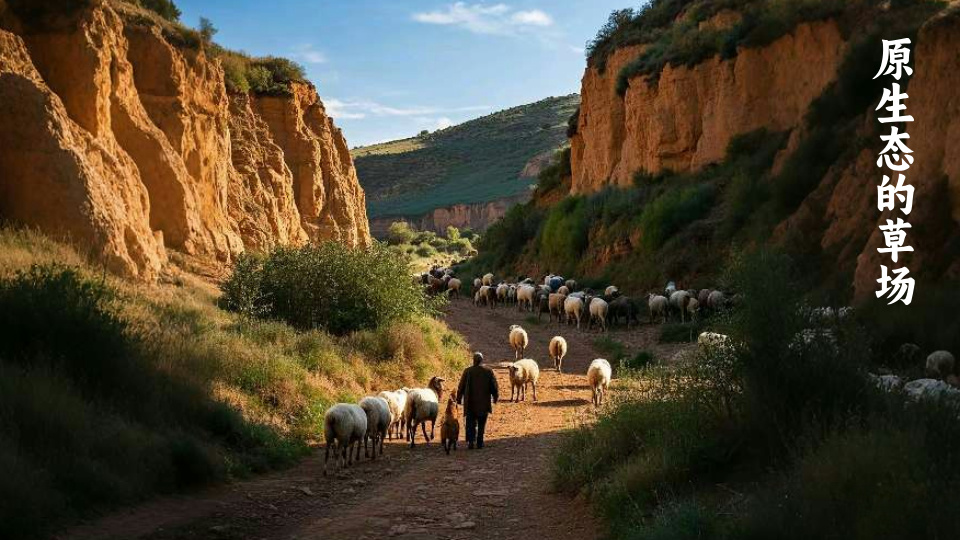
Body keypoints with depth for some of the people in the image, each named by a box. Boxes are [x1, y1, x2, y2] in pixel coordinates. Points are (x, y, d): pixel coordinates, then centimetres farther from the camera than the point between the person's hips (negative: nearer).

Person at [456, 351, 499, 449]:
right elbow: (494, 386, 2)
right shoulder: (489, 371, -2)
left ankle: (470, 441, -12)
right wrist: (495, 397, 17)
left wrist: (459, 399, 9)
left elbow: (461, 387, -2)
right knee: (481, 423, 13)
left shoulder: (467, 371, -5)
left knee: (470, 423, 5)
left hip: (470, 403, -1)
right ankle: (480, 443, 13)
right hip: (484, 403, 1)